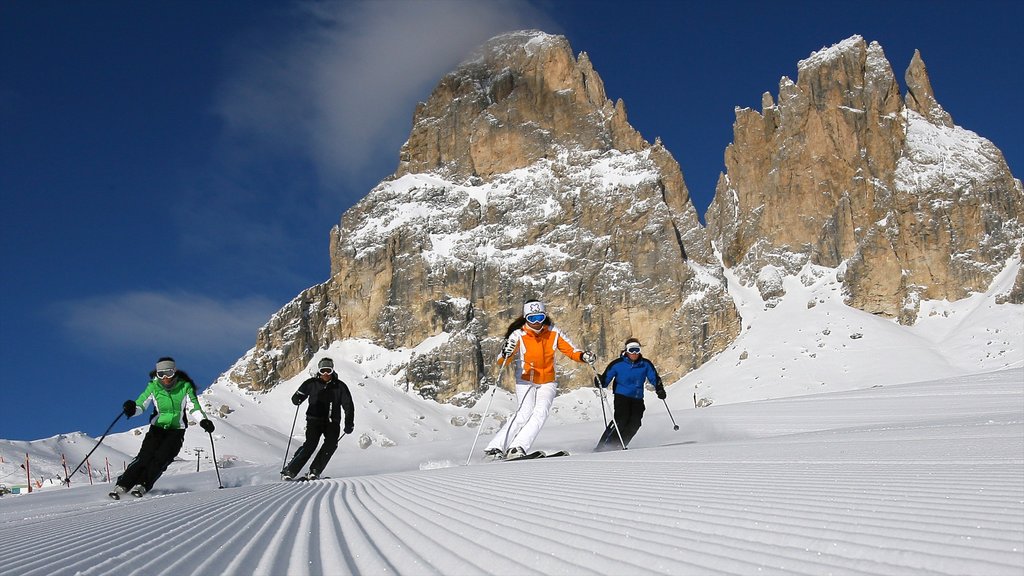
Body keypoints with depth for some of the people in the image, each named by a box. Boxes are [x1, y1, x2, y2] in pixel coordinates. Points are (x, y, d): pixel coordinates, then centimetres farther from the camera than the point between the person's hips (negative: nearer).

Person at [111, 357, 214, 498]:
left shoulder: (185, 387, -7)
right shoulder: (153, 387, -4)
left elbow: (193, 408, -11)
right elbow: (141, 404, -8)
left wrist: (203, 420, -29)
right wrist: (132, 409, -31)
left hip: (176, 430, 0)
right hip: (157, 428, 1)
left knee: (161, 459, -20)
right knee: (145, 456, -17)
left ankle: (142, 485, -18)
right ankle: (122, 485, -16)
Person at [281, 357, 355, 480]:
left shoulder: (340, 386, 4)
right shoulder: (311, 383, 3)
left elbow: (348, 406, 6)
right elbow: (296, 398, 8)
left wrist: (349, 424, -4)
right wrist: (297, 399, -18)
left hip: (332, 422, 2)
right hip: (314, 420, -2)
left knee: (331, 443, -22)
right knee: (311, 443, -20)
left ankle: (314, 471, -16)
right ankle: (289, 471, -16)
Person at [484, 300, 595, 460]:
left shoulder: (553, 333, -6)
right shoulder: (518, 335, -14)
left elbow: (571, 350, 2)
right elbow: (501, 362, -21)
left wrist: (584, 356, -18)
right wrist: (506, 354, -44)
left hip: (547, 383, 3)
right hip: (525, 381, -3)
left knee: (541, 412, -22)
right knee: (525, 411, -24)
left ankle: (517, 448, -29)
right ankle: (495, 447, -22)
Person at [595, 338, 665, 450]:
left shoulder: (645, 364, 4)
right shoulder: (618, 364, -5)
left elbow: (654, 378, 10)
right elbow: (606, 378, -2)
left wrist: (659, 389, -7)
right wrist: (600, 382, -24)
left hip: (637, 398, 4)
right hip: (622, 396, -4)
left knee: (635, 422, -14)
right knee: (621, 419, -21)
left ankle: (619, 445, -6)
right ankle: (604, 446, -17)